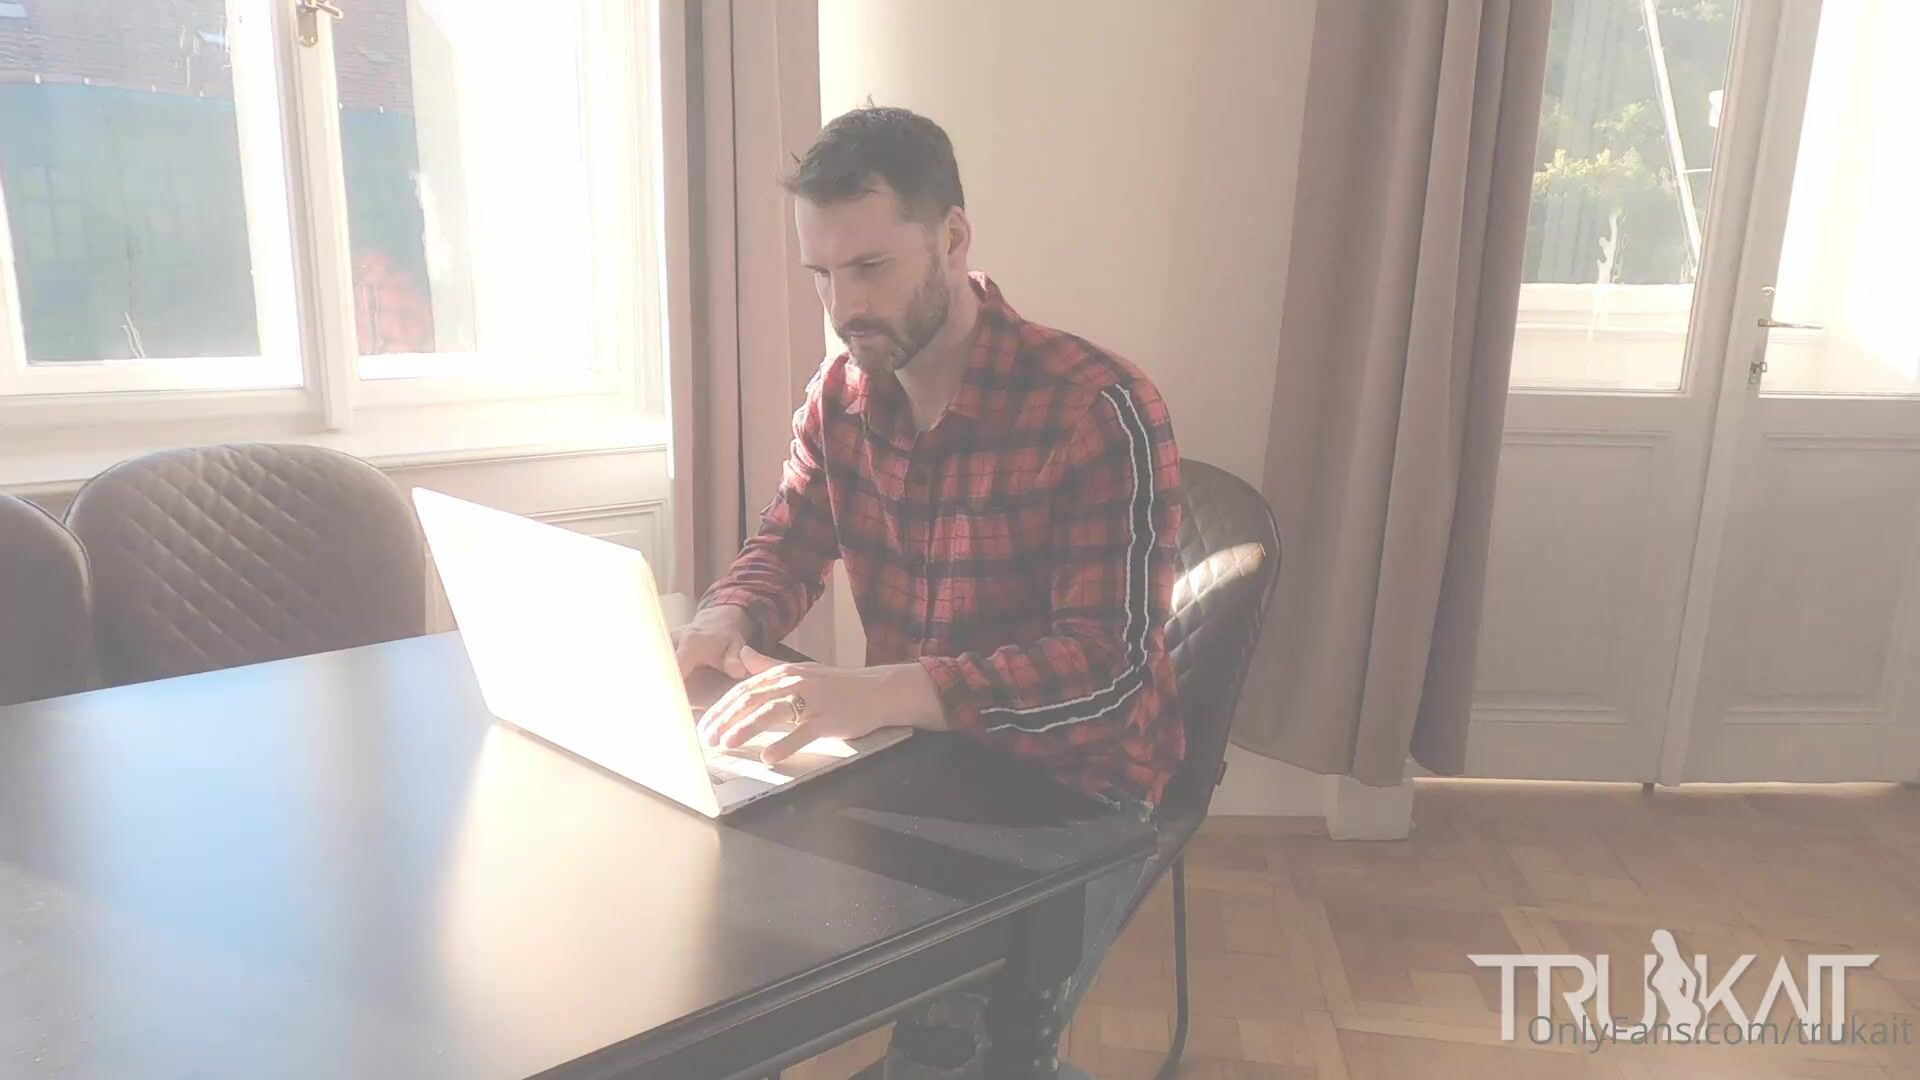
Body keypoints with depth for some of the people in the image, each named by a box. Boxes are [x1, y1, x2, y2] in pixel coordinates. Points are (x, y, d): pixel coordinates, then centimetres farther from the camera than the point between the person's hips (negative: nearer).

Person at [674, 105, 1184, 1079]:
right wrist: (715, 626, -13)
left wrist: (878, 692, -40)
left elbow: (1112, 666, -27)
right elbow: (787, 549, 12)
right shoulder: (841, 392, 0)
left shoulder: (1099, 411, -20)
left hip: (1072, 790, -5)